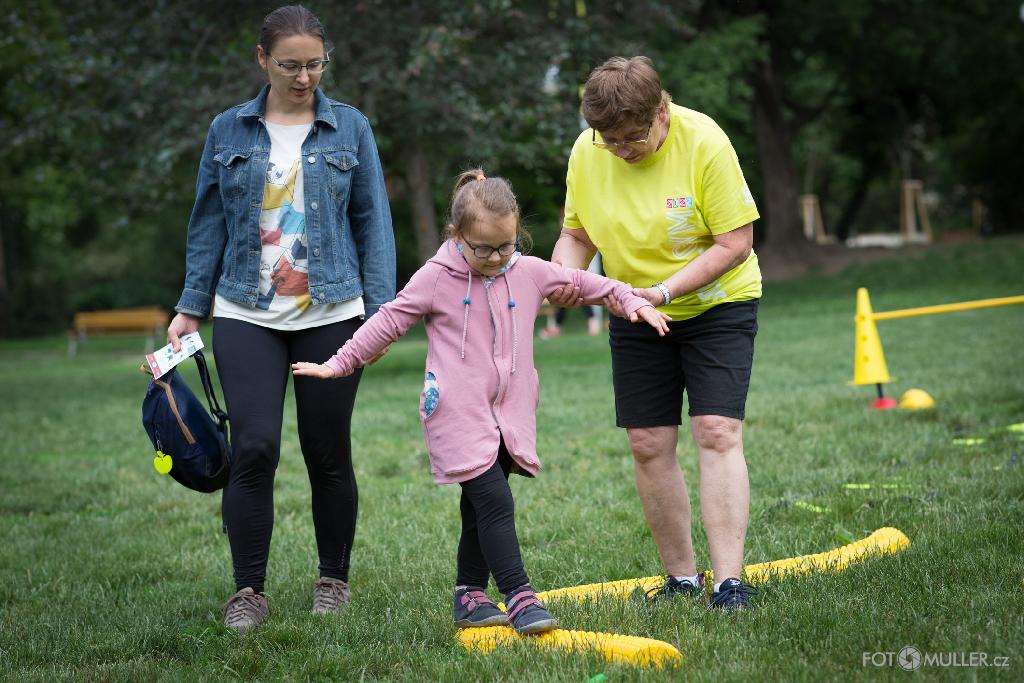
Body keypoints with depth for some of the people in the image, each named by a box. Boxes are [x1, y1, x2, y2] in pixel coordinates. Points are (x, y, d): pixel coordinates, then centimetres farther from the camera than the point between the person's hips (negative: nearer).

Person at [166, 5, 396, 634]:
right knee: (254, 447, -11)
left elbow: (373, 222, 6)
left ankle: (334, 578, 22)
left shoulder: (350, 129, 6)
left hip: (331, 314, 0)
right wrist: (191, 307, 6)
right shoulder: (229, 131, 8)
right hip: (247, 315, 0)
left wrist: (380, 309, -2)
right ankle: (249, 590, 0)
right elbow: (209, 224, 11)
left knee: (328, 453, 4)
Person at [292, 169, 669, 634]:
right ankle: (518, 597, -14)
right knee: (494, 503, -14)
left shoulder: (530, 272, 5)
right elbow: (388, 322, 2)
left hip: (509, 412, 5)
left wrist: (631, 300, 14)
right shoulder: (435, 279, -5)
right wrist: (340, 364, 3)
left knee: (481, 508, 12)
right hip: (459, 416, -5)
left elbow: (579, 281, 18)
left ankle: (469, 595, 22)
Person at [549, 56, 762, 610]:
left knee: (717, 434, -15)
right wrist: (565, 272, -18)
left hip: (716, 305, -4)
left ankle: (729, 580, -14)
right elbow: (576, 233, 5)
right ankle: (682, 577, 13)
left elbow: (735, 242, -20)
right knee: (648, 447, 1)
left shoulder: (704, 143, -21)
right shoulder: (586, 153, -8)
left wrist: (662, 291, -29)